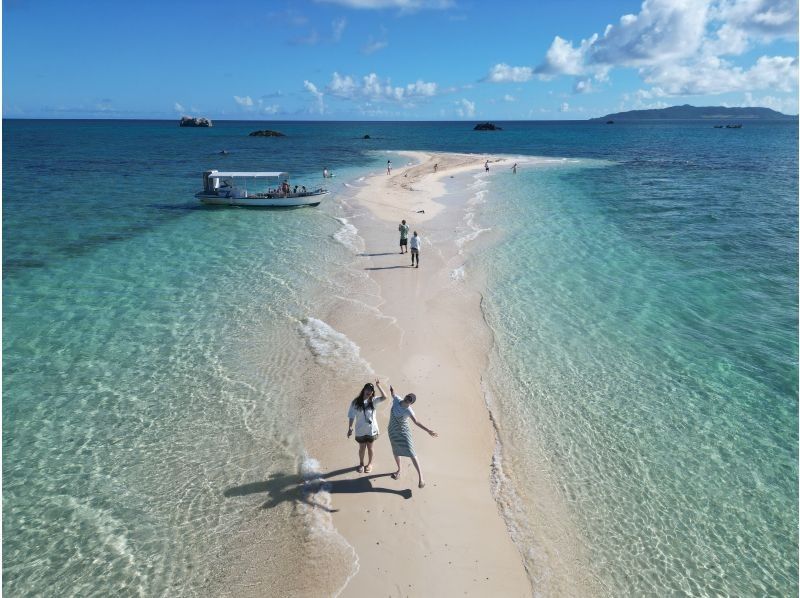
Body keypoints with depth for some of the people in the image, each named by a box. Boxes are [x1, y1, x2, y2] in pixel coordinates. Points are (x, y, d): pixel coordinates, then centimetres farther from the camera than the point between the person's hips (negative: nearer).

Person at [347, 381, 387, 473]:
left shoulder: (373, 400, -7)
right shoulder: (356, 402, -12)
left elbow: (384, 397, -21)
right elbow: (351, 416, -9)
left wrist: (378, 386, -25)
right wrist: (350, 428, -13)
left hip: (371, 429, 1)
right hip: (360, 430, -1)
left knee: (369, 447, 16)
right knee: (362, 448, 14)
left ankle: (370, 463, 39)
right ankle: (361, 464, 38)